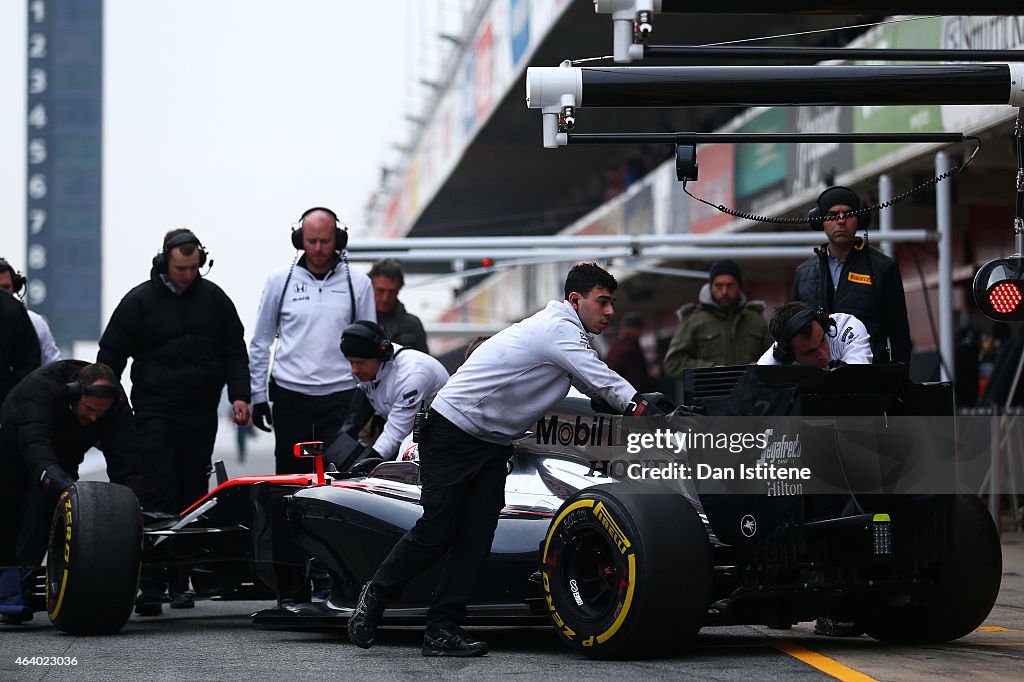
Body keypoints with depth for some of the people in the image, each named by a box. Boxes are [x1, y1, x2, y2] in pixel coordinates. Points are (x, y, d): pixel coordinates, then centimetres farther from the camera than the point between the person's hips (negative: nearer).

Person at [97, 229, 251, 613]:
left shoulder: (213, 298, 8)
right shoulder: (139, 301, 1)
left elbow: (234, 350, 13)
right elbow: (111, 355, 5)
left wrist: (239, 394, 1)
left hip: (201, 414, 3)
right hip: (154, 412, -3)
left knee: (192, 496, 3)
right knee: (157, 495, -12)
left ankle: (181, 581, 10)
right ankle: (152, 585, -14)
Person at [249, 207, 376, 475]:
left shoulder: (358, 284, 4)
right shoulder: (280, 281, 4)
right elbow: (261, 342, 10)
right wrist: (257, 395, 6)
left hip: (340, 396, -1)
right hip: (290, 395, 1)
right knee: (291, 477, 4)